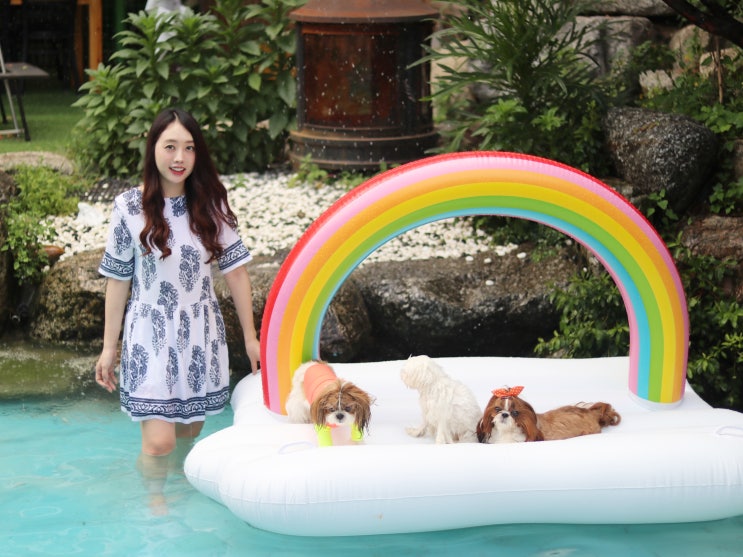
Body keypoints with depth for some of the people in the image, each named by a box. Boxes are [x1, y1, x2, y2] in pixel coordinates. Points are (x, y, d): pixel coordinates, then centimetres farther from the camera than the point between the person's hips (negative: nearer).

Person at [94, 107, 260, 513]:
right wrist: (109, 348, 1)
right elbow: (118, 280, -2)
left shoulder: (210, 204, -2)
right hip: (151, 336, -3)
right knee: (159, 440, -9)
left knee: (190, 430, 13)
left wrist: (250, 336, 4)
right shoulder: (130, 207, -9)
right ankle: (154, 497, 19)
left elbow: (235, 270, 3)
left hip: (202, 335, 3)